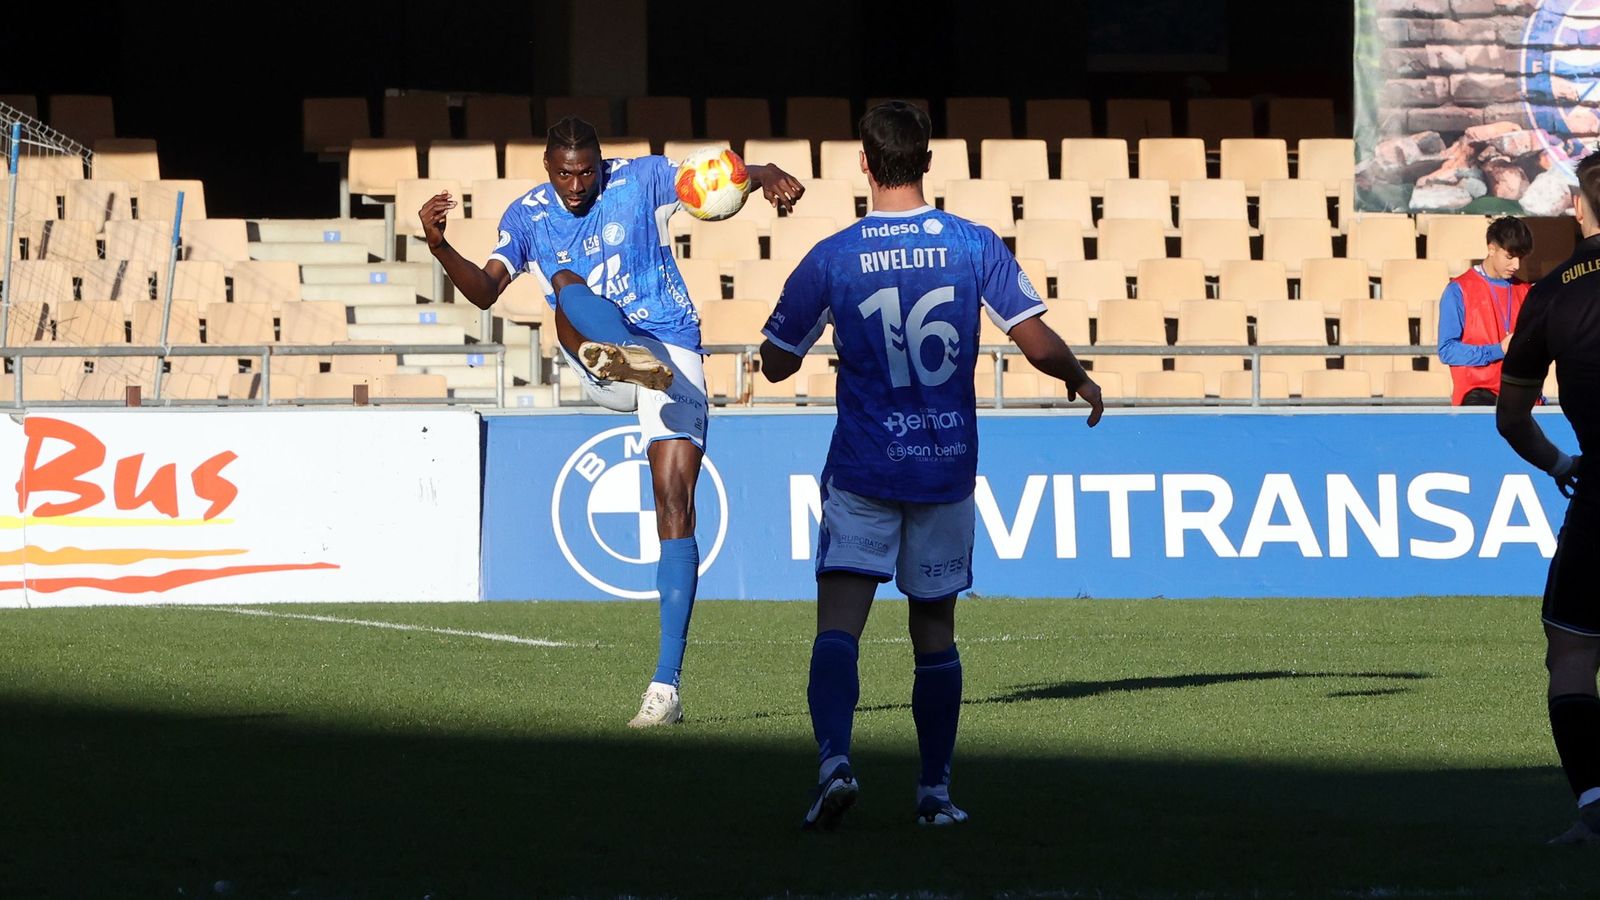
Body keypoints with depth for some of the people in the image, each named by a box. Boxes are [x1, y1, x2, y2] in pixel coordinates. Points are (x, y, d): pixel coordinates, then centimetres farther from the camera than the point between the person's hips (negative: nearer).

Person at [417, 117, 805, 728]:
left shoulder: (641, 180, 0)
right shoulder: (527, 217, 7)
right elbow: (485, 292, -3)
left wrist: (770, 178, -27)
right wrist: (440, 247, -21)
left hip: (674, 354, -2)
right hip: (602, 372, 2)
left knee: (675, 505, -13)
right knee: (566, 283, -28)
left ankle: (666, 684, -15)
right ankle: (624, 356, -64)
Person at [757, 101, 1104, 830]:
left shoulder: (830, 259, -5)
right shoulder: (974, 245, -4)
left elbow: (775, 365, 4)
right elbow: (1040, 345, -6)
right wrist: (1081, 380, 15)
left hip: (862, 469, -2)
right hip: (947, 467, 2)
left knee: (838, 625, -7)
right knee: (935, 633, 13)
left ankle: (834, 760, -29)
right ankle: (935, 792, 18)